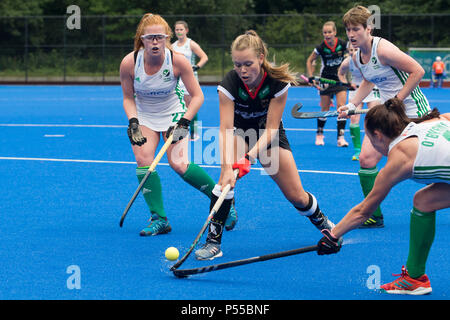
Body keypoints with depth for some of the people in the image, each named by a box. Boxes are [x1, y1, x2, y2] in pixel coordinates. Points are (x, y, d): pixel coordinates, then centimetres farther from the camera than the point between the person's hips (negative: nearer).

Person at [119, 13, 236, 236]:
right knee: (143, 159, -21)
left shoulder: (177, 61, -23)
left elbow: (197, 96, -13)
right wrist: (133, 122, -19)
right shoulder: (129, 63, -19)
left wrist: (183, 123, -22)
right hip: (144, 116, 2)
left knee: (179, 164, -18)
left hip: (173, 113, -2)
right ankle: (159, 219, -13)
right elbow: (128, 98, -4)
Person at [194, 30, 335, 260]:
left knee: (296, 196, 0)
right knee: (227, 175, -31)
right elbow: (225, 129, -34)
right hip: (239, 131, -1)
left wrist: (251, 155, -40)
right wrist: (228, 166, -46)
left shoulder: (278, 83, -28)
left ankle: (324, 224, 33)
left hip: (269, 135, 1)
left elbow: (271, 128, -26)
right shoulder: (229, 84, -29)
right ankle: (213, 241, -25)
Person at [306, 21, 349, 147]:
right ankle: (319, 135, 24)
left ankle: (341, 138, -8)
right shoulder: (321, 48, -15)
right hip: (326, 79, -1)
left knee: (341, 106, -10)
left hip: (340, 78, 1)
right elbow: (309, 61, 0)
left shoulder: (343, 44, -13)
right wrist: (311, 78, -9)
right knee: (325, 108, 5)